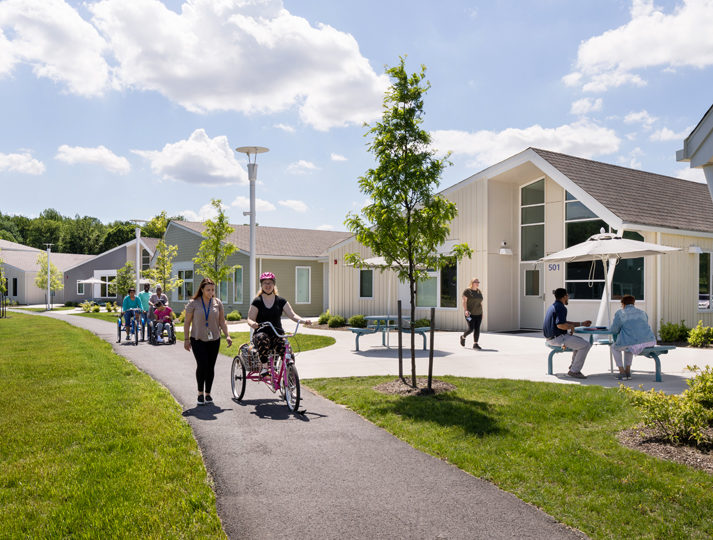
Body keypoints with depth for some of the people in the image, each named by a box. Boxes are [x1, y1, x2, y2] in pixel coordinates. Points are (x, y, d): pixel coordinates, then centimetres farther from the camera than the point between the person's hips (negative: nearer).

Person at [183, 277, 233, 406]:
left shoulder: (218, 303, 5)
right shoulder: (193, 303, -2)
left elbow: (222, 321, 7)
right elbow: (187, 323, 1)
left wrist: (227, 335, -5)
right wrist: (186, 339, -2)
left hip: (214, 340, 3)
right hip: (198, 340, -2)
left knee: (210, 367, 4)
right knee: (202, 365, -13)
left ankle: (208, 394, 18)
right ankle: (200, 393, 4)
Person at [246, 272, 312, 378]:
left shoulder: (281, 301, 9)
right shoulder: (257, 301, 4)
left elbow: (292, 315, 1)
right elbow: (250, 319, -2)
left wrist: (303, 320, -19)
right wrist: (253, 324, -28)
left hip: (277, 334, 2)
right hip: (262, 333, -2)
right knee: (262, 338, -39)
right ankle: (264, 366, -28)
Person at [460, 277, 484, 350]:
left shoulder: (479, 292, 10)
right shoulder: (467, 291, -7)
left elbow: (480, 303, 14)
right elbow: (464, 301, -12)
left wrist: (482, 313, 10)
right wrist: (465, 310, -24)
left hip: (478, 314, 6)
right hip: (470, 314, -6)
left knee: (477, 329, -2)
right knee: (471, 329, -9)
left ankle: (475, 344, 1)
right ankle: (463, 337, 17)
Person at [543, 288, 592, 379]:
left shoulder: (552, 307, 16)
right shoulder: (561, 308, -16)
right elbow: (560, 325, -30)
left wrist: (581, 323, 24)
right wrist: (571, 327, -10)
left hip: (550, 338, 11)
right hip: (557, 338, -11)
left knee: (580, 341, 26)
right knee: (586, 345, -9)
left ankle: (574, 366, 24)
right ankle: (574, 371, -5)